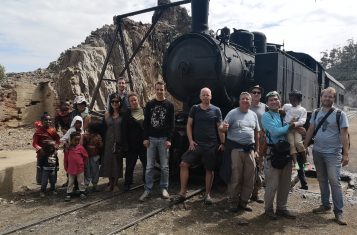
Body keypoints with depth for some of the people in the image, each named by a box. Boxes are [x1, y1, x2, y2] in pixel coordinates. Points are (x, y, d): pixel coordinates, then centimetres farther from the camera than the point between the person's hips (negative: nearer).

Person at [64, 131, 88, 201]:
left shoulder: (80, 147, -9)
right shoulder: (68, 148, -3)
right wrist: (66, 168, 7)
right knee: (70, 182, 13)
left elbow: (85, 156, 3)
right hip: (71, 169, 2)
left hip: (80, 169, -2)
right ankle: (68, 194, 23)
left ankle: (82, 192, 23)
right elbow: (66, 159, 5)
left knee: (81, 182, 10)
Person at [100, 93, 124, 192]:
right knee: (108, 161, 5)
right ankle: (110, 182, 20)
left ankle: (115, 183, 17)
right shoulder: (107, 114, 5)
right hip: (109, 141, 2)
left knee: (118, 161, 4)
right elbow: (104, 128, 8)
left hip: (119, 141, -2)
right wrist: (103, 141, 3)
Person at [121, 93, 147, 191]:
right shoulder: (127, 114, 0)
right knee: (129, 165, 7)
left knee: (146, 164, 11)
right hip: (132, 144, -1)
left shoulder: (145, 111, 4)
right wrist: (125, 144, -9)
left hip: (144, 143, 2)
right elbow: (124, 130, -3)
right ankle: (127, 183, 20)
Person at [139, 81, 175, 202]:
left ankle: (164, 188, 18)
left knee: (164, 166, 6)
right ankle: (147, 189, 12)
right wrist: (145, 138, -1)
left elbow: (172, 123, 0)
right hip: (151, 139, 1)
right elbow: (146, 122, 6)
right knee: (149, 166, 4)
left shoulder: (169, 105, 3)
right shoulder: (149, 104, 8)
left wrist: (169, 139, -8)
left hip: (163, 139, -1)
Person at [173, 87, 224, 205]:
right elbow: (189, 125, 6)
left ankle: (207, 194, 20)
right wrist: (190, 140, -4)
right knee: (184, 164, -8)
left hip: (211, 145, -1)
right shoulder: (194, 109, 5)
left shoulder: (216, 110, 3)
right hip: (196, 144, 1)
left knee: (210, 169, 5)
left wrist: (222, 143, -2)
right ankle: (183, 192, 1)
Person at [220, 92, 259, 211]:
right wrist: (223, 128, -33)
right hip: (235, 149, -5)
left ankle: (244, 201, 21)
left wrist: (257, 150, 14)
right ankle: (234, 202, 13)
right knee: (235, 177, -1)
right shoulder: (233, 113, -2)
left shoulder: (253, 115, 12)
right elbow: (222, 128, -8)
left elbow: (256, 133, 17)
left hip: (249, 149, 5)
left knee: (249, 178, 7)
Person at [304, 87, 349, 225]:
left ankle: (338, 211, 4)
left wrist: (346, 154, -14)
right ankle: (325, 205, 27)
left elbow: (344, 135, -9)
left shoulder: (340, 114, -6)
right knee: (322, 180, 13)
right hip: (317, 152, 5)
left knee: (334, 181, -6)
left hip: (333, 153, -4)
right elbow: (310, 131, 9)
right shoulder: (316, 113, 7)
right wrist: (304, 147, 6)